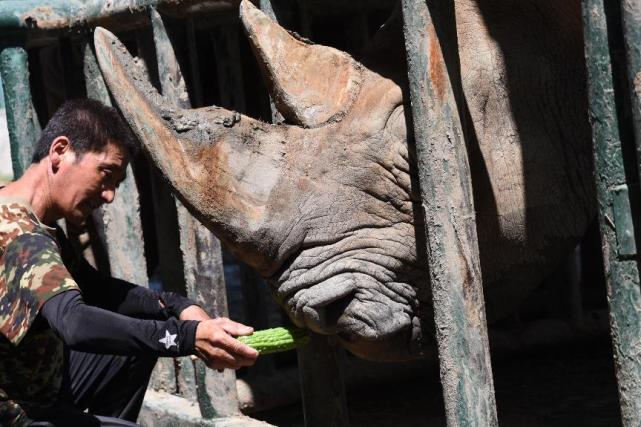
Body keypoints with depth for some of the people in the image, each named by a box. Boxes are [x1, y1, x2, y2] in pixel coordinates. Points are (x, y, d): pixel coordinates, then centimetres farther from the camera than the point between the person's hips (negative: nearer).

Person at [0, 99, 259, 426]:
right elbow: (75, 323, -40)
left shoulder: (36, 226, 7)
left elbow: (96, 290, 15)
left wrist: (179, 307, -1)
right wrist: (190, 336, -42)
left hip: (38, 391, 10)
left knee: (142, 332, 16)